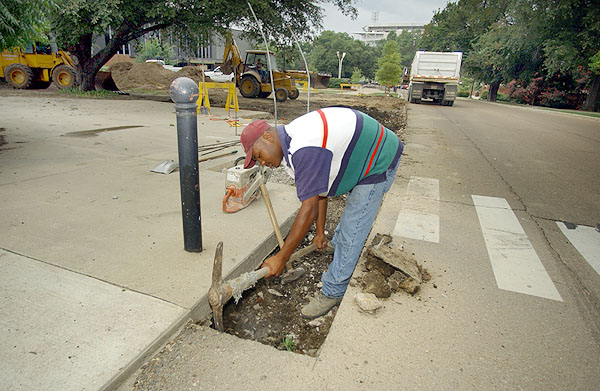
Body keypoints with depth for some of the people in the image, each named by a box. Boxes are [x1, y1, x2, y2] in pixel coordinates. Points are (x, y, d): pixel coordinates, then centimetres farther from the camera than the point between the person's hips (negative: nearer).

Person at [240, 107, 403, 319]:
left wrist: (281, 258, -23)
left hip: (379, 160, -10)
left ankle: (333, 292, 9)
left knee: (351, 231, -5)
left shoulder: (304, 150, -33)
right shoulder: (292, 142, 0)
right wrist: (320, 232, 16)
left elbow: (309, 210, -31)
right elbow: (319, 192, 8)